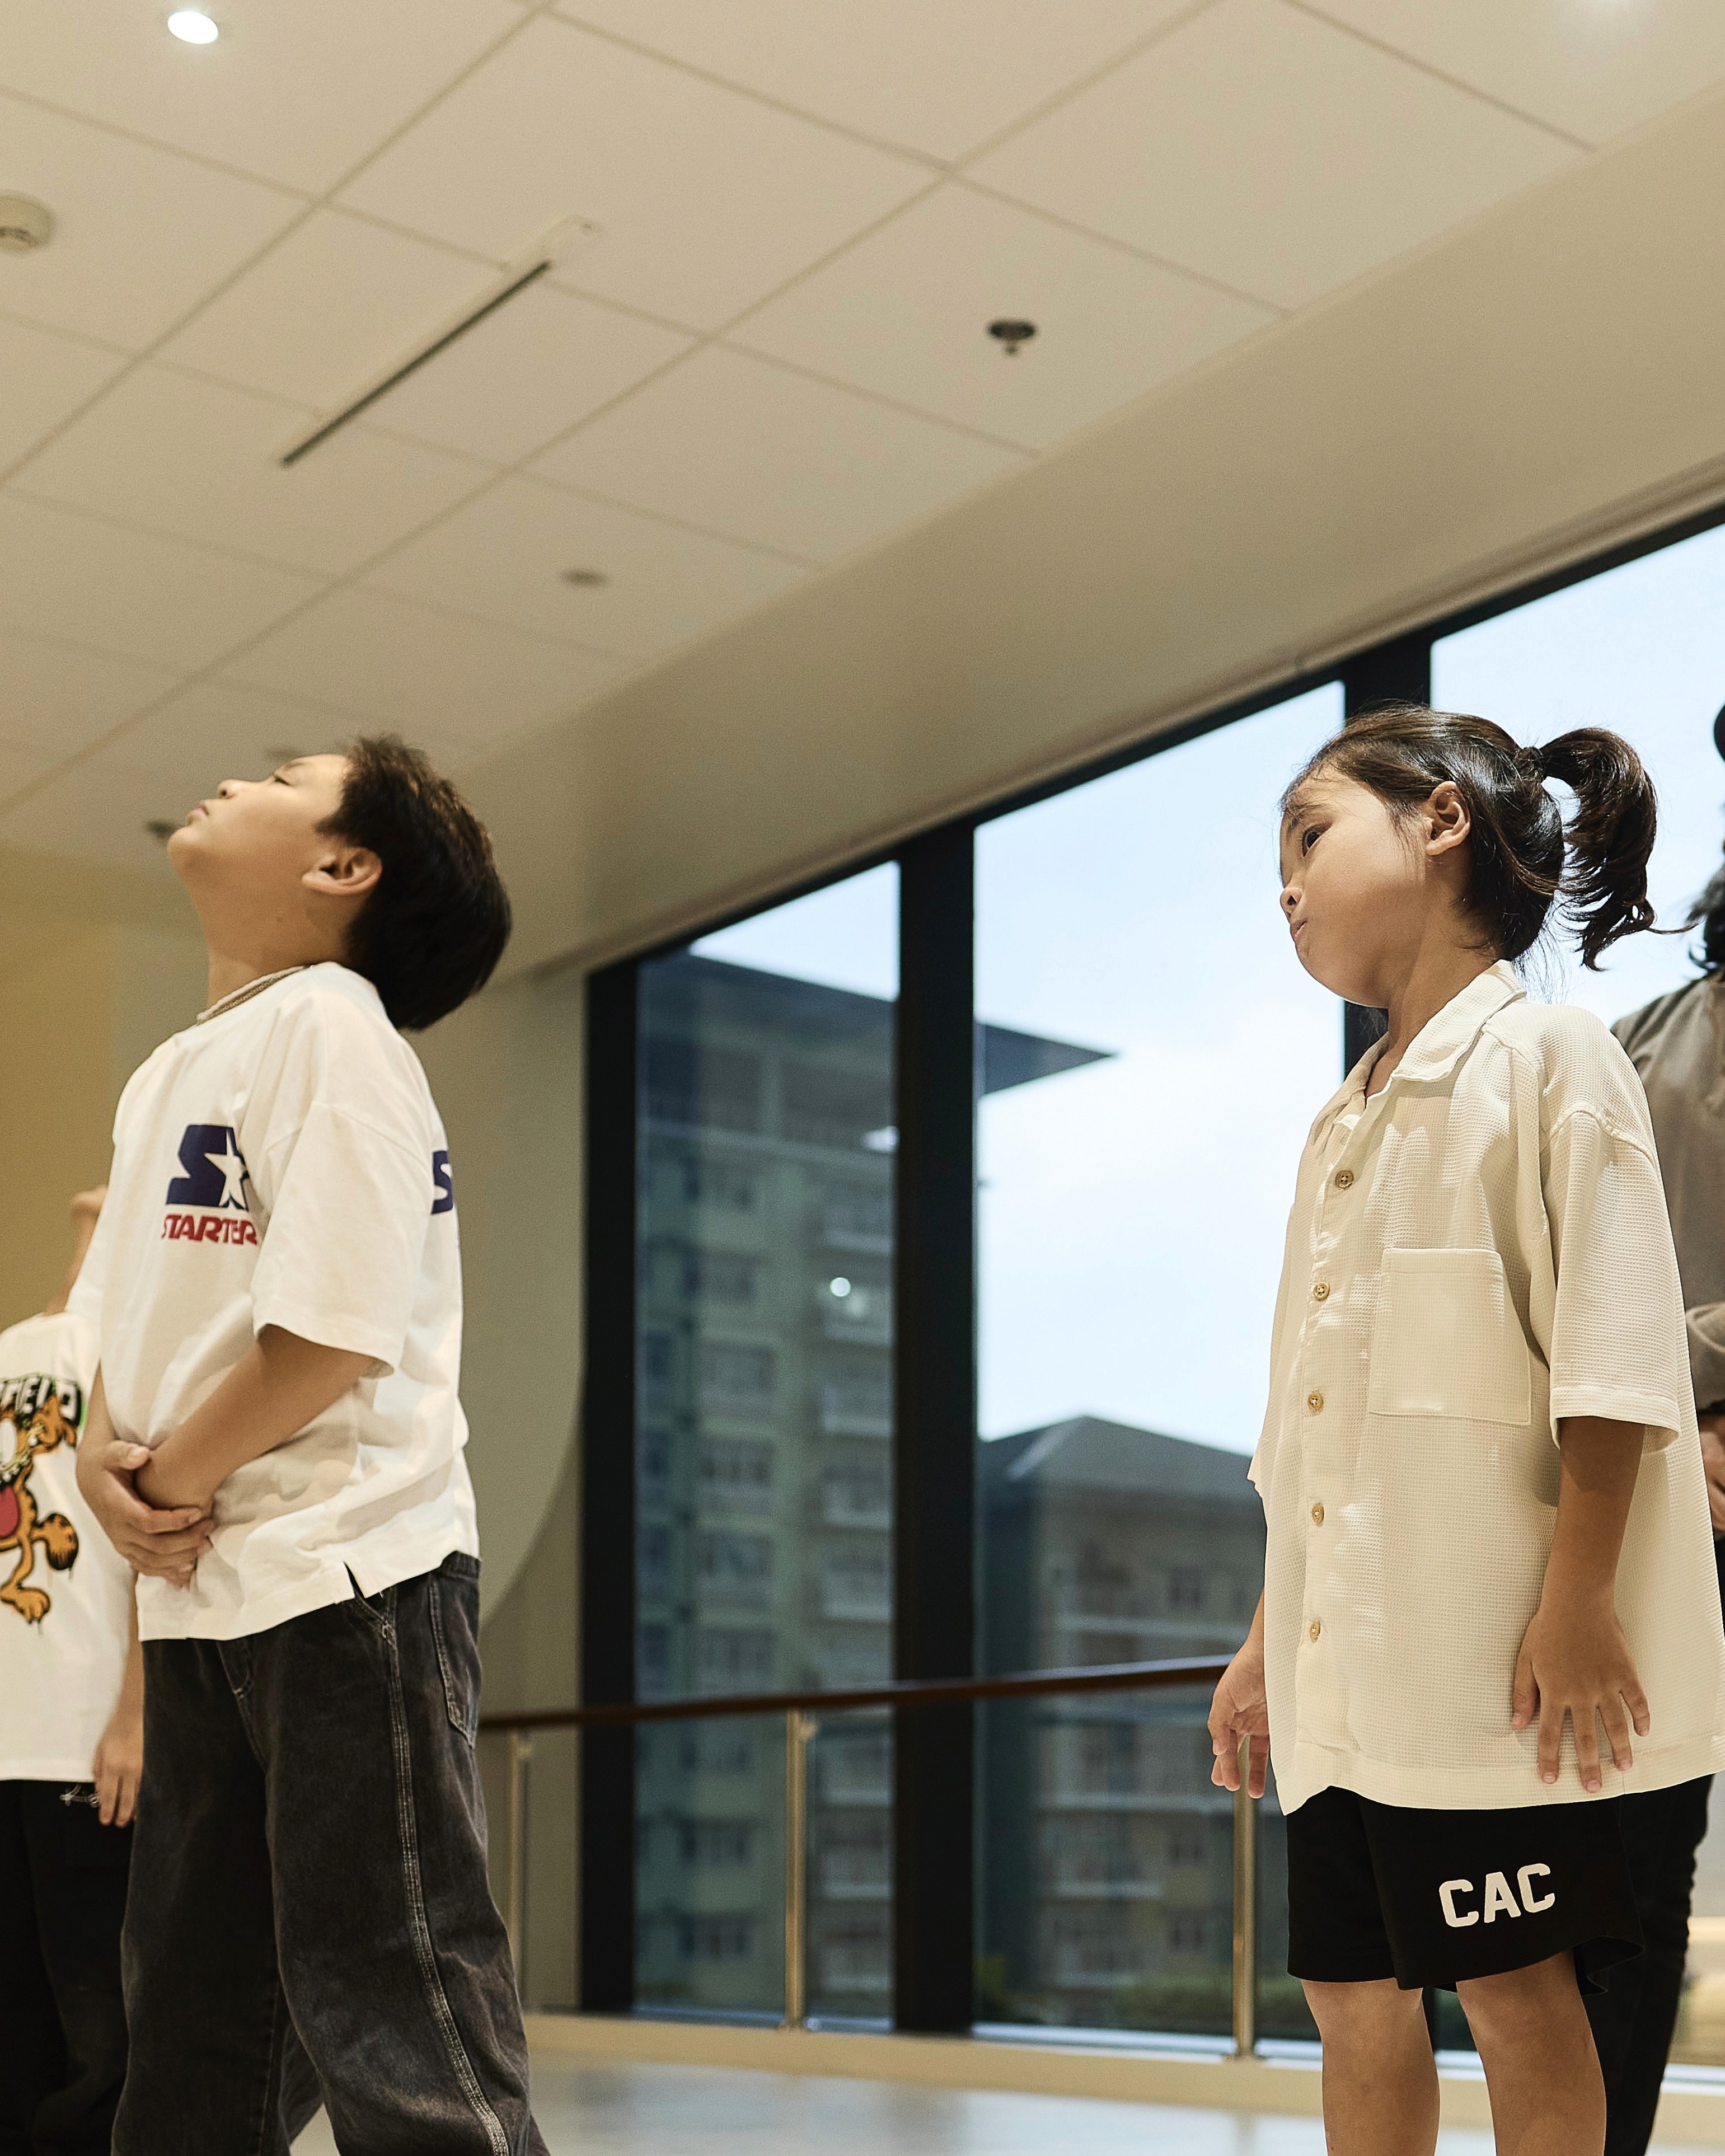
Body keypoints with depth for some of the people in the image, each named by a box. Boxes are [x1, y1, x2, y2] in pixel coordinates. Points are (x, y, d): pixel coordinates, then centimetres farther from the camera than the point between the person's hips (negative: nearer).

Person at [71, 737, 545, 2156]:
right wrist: (107, 1457, -2)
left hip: (345, 1572, -9)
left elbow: (333, 1335, -20)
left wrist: (170, 1479, -10)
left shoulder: (328, 1026, -11)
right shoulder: (167, 1077, 16)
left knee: (384, 2010, -6)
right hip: (197, 1588, 9)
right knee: (192, 2013, 16)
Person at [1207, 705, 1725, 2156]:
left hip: (1490, 1644, -8)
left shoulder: (1545, 1058, -4)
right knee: (1353, 1996, 9)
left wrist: (1579, 1597, -19)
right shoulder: (1347, 1127, 20)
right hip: (1347, 1655, 8)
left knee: (1514, 1988, -2)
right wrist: (1268, 1639, 18)